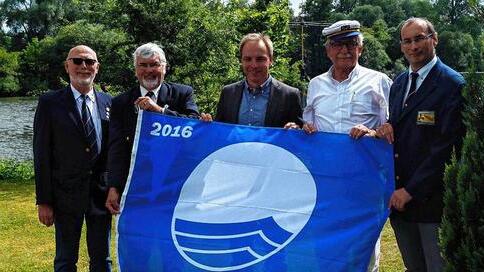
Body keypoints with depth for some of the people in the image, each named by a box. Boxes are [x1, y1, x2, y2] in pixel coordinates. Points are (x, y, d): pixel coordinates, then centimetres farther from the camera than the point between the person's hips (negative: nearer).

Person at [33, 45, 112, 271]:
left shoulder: (108, 102, 4)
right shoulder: (50, 102, -4)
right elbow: (41, 154, -5)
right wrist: (43, 201, -7)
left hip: (101, 193, 2)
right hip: (66, 194, -2)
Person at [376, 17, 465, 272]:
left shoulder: (453, 84, -10)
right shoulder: (399, 82, 13)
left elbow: (446, 145, -16)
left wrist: (411, 190, -15)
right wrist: (387, 127, -3)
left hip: (431, 197, -6)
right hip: (400, 194, 7)